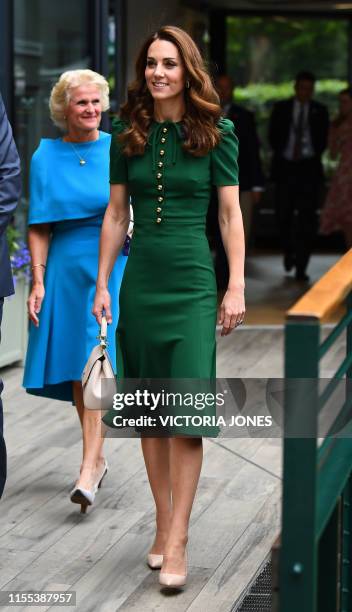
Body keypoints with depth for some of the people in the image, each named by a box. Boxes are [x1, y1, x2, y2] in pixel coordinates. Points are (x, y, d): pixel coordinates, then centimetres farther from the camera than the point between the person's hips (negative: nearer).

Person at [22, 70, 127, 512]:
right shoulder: (46, 156, 6)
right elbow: (39, 227, 5)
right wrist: (38, 281, -2)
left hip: (112, 264, -3)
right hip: (65, 266, 3)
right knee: (75, 368, 7)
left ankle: (89, 468, -17)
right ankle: (97, 457, 23)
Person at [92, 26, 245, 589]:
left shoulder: (215, 134, -1)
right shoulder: (128, 136, 6)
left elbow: (230, 214, -1)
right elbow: (116, 214, 11)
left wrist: (236, 288, -5)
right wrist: (102, 284, 7)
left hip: (192, 282, -3)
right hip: (140, 282, 3)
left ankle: (177, 542, -5)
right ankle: (163, 525, 17)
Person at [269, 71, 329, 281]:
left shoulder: (319, 111, 7)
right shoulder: (281, 108, 8)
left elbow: (323, 139, 9)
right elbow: (273, 136, 9)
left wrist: (312, 155, -1)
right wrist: (283, 153, 0)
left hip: (309, 168, -1)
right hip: (285, 167, 1)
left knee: (307, 218, -6)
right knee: (284, 215, 1)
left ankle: (301, 266, -4)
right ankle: (289, 252, 29)